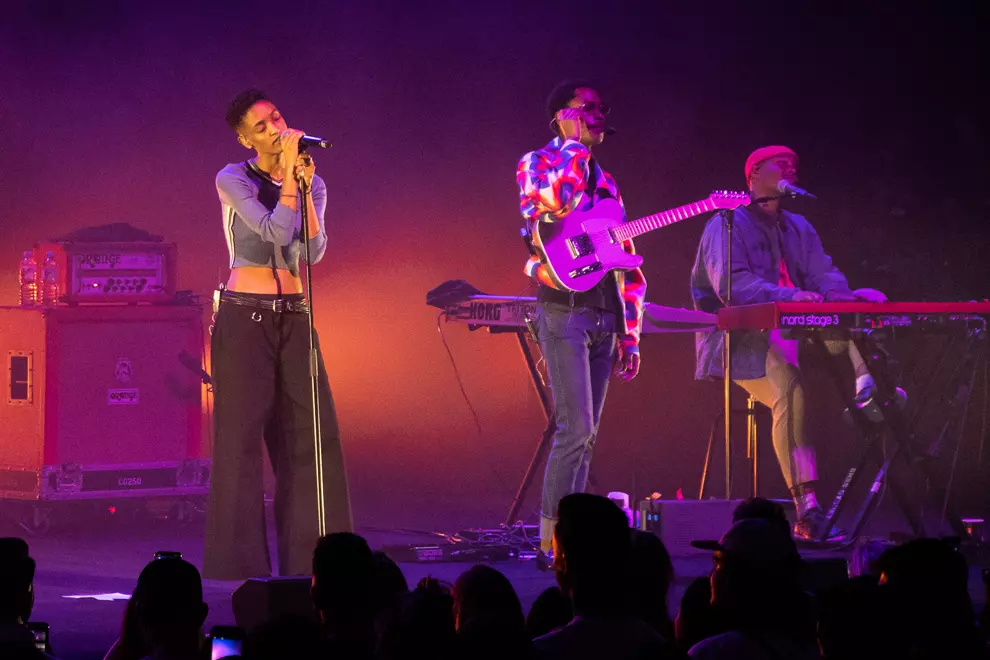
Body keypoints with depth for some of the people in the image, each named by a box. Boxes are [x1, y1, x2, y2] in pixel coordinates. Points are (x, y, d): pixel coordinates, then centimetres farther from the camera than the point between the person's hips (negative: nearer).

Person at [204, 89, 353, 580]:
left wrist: (304, 184, -12)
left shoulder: (312, 185, 10)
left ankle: (310, 555, 8)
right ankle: (240, 562, 0)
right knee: (243, 437, -4)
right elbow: (275, 233, -18)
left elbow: (312, 251, -6)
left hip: (294, 318, 5)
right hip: (244, 317, -5)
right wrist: (288, 178, -14)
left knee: (311, 436, 1)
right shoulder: (233, 180, -5)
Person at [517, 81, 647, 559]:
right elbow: (552, 198, -25)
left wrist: (629, 336, 13)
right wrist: (574, 143, -13)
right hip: (564, 311, -7)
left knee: (585, 434, 6)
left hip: (605, 317, 7)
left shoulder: (605, 183, 20)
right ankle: (552, 534, -11)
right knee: (576, 430, -14)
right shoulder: (538, 163, 1)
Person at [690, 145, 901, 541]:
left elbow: (823, 274, 7)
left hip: (792, 334, 7)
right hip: (740, 341, -7)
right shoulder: (727, 225, -3)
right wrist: (790, 296, -33)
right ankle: (807, 511, -37)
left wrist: (846, 296, -18)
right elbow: (731, 285, -19)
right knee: (790, 386, -34)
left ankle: (867, 384, -38)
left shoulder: (798, 228, 20)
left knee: (867, 311, -12)